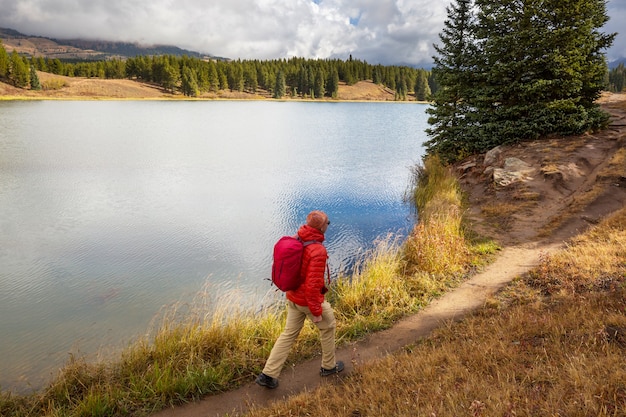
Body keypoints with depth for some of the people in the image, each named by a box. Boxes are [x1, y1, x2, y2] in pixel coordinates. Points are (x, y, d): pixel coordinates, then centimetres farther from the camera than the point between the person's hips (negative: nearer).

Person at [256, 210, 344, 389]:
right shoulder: (318, 251, -28)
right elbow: (313, 285, -29)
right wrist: (316, 311, -19)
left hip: (292, 297, 7)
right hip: (310, 300, -7)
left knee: (289, 334, 17)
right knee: (328, 327, 19)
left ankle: (268, 374, 18)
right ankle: (328, 366, 38)